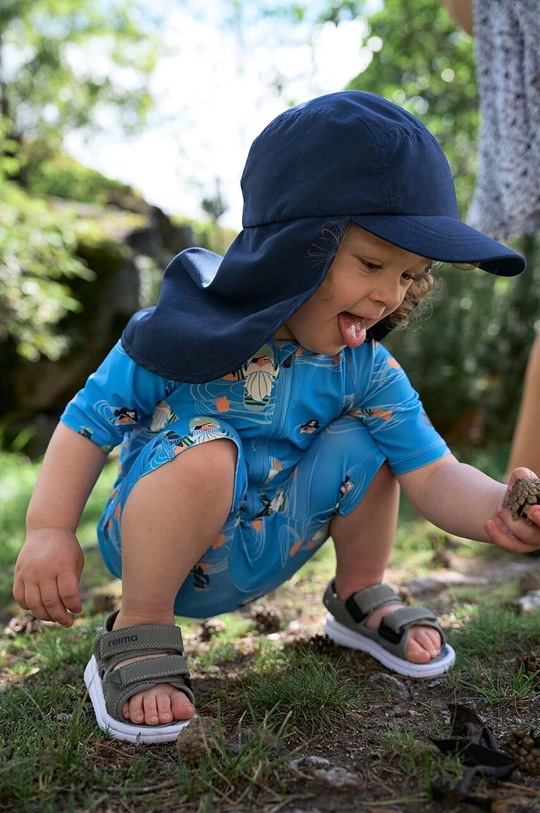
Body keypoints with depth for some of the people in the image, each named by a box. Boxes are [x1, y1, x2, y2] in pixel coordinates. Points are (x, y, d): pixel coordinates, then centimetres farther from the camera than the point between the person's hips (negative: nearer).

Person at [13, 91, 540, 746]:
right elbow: (88, 422, -12)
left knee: (363, 440, -13)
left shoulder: (366, 371, -10)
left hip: (267, 553, 5)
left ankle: (360, 599, 14)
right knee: (206, 451, -35)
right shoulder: (185, 332, -20)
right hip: (158, 548, -4)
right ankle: (138, 634, -13)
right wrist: (50, 530, -21)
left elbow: (434, 475, -14)